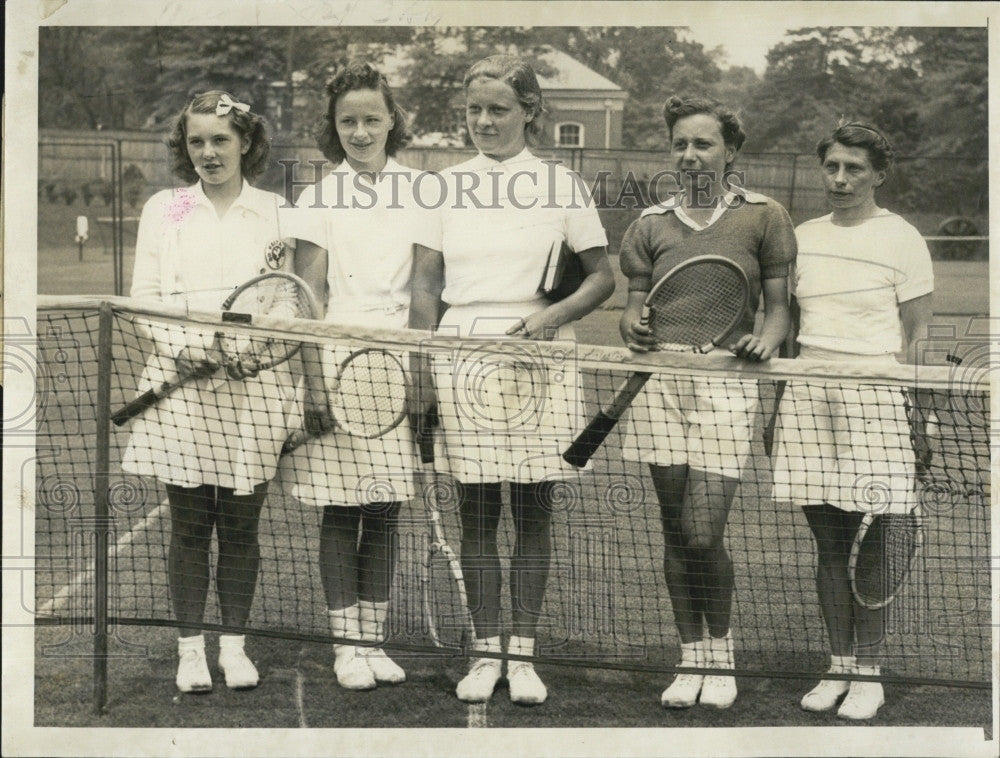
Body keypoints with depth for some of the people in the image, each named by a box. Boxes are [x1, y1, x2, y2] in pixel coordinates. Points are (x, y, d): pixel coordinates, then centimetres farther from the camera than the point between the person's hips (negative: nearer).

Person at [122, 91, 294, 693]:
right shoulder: (163, 210, 8)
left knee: (241, 523, 5)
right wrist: (185, 347, -11)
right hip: (182, 384, 0)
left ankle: (234, 643, 17)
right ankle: (191, 648, 12)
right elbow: (144, 299, 6)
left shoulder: (277, 213, 7)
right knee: (189, 524, 2)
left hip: (254, 388, 0)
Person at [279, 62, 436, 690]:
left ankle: (374, 640, 14)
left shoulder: (418, 193, 8)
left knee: (384, 514, 5)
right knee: (340, 514, 0)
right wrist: (314, 380, -10)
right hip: (334, 360, -1)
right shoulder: (319, 199, 4)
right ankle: (347, 646, 8)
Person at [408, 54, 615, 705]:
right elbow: (426, 286, 10)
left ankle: (524, 654, 10)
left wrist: (552, 315, -13)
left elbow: (602, 277, 5)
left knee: (534, 514, 2)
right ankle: (486, 652, 12)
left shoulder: (562, 185, 3)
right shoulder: (445, 186, 9)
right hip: (462, 359, 2)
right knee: (477, 515, 4)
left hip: (539, 364, -1)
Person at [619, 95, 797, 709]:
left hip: (726, 383, -3)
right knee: (676, 530, 6)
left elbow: (780, 304, 6)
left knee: (703, 534, -10)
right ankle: (691, 658, 19)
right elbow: (636, 305, 13)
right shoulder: (652, 224, 14)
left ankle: (721, 652, 14)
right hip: (661, 382, 3)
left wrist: (767, 338, -16)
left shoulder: (764, 216, 6)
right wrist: (635, 327, -10)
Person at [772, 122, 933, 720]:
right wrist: (776, 400, 15)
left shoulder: (901, 240, -1)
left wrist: (915, 420, -9)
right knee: (828, 542, 7)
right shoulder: (803, 238, 13)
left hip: (873, 395, -4)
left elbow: (916, 337, -3)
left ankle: (868, 674, 8)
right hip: (807, 395, 5)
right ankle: (838, 667, 15)